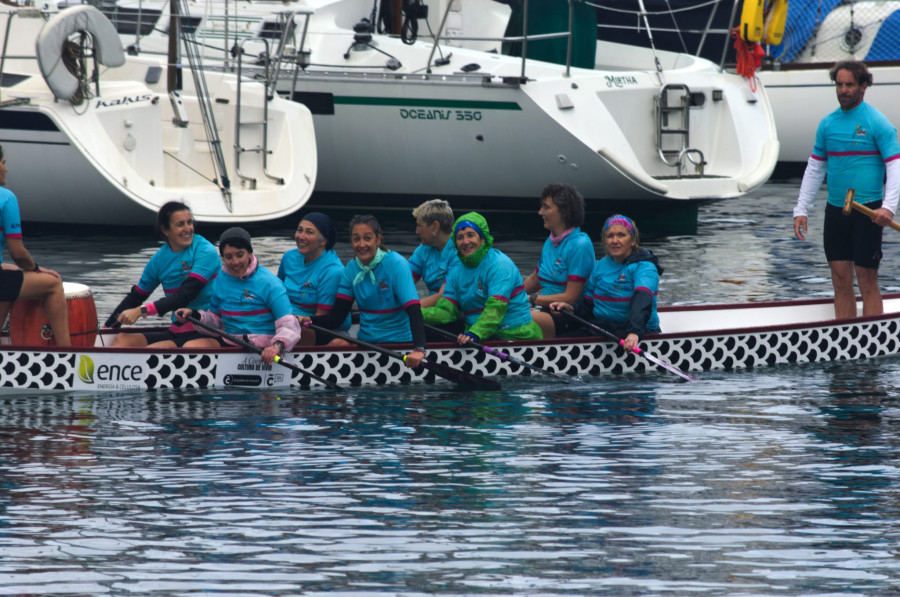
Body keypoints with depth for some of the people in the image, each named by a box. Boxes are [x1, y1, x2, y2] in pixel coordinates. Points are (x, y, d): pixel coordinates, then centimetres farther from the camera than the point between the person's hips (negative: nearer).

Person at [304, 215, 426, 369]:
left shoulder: (396, 264, -10)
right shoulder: (351, 268, 6)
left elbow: (414, 310, -21)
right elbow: (336, 316, 2)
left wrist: (418, 349, -37)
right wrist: (307, 320, -18)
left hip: (398, 343, -4)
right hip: (366, 341, 4)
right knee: (336, 343, -27)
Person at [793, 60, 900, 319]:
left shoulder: (877, 123, -6)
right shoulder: (827, 124, 10)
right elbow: (814, 169, 16)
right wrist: (801, 210, 10)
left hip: (867, 212, -5)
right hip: (835, 210, 5)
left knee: (867, 280, -6)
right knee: (841, 281, 6)